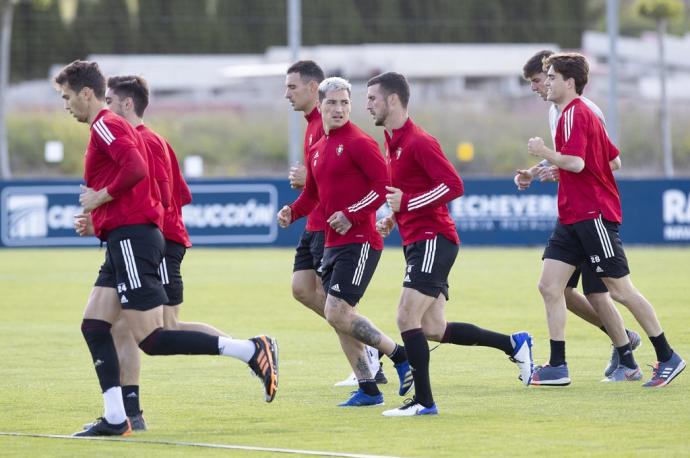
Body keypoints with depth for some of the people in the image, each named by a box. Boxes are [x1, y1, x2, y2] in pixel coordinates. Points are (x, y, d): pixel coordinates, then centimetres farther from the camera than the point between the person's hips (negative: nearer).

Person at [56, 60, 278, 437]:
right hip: (124, 239, 11)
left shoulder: (106, 125, -9)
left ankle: (252, 351, -13)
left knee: (150, 339, -12)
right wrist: (98, 218, 17)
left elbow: (135, 168, -25)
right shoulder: (109, 127, 22)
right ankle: (115, 418, 0)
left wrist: (99, 197, -13)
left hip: (131, 237, -11)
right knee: (94, 324, 5)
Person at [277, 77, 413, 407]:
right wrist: (292, 212, 7)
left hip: (359, 241, -9)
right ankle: (368, 389, 13)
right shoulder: (317, 150, 15)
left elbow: (384, 185, -15)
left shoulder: (359, 143, -10)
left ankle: (400, 356, -1)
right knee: (339, 318, 6)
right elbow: (312, 194, 26)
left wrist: (352, 215, -21)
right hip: (333, 243, 9)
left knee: (337, 313, -16)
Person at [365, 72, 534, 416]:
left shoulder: (418, 142, -14)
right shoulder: (392, 142, 15)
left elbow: (453, 185, -21)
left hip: (433, 240, -10)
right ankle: (513, 344, 21)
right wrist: (393, 218, 11)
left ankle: (423, 401, -9)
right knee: (433, 329, 9)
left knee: (407, 318, -15)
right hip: (417, 242, 10)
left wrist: (405, 203, -22)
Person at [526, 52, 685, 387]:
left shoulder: (574, 114, -14)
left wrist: (544, 153, -13)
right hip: (573, 218, 10)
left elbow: (575, 162, -27)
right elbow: (613, 159, 23)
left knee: (621, 290, -3)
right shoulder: (583, 113, 17)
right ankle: (557, 366, 0)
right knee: (549, 285, 1)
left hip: (593, 215, -10)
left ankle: (667, 358, 6)